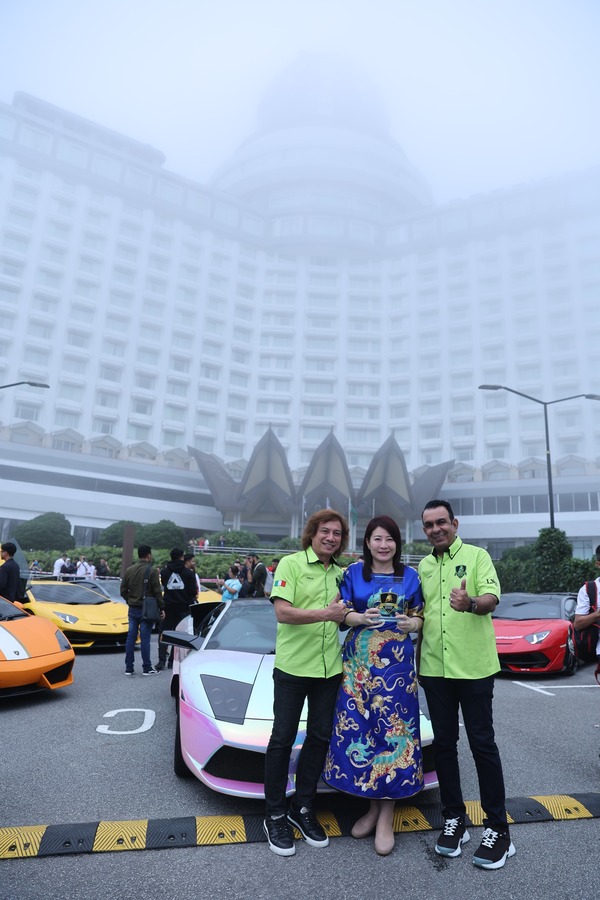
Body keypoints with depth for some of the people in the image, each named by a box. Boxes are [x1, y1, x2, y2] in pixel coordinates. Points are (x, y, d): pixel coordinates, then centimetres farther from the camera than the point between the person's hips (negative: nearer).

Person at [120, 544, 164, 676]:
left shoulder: (129, 570, 5)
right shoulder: (151, 571, -12)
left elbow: (123, 590, 9)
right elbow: (157, 592, -12)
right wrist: (162, 608, -5)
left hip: (133, 609, 5)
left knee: (131, 637, 9)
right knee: (145, 638, 0)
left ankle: (129, 667, 13)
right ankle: (147, 668, 6)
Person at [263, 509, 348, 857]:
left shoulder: (340, 574, 10)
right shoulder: (291, 564, -9)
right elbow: (283, 612, -19)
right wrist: (325, 613, -25)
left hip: (329, 669, 6)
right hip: (292, 667, -6)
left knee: (320, 738, 14)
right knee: (283, 740, 6)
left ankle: (303, 808, 32)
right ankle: (276, 816, 23)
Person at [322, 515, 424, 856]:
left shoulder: (410, 576, 5)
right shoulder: (354, 573, 4)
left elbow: (421, 617, 8)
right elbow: (343, 614, 2)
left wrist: (411, 623, -14)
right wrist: (362, 617, -17)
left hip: (397, 662, 0)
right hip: (359, 661, 1)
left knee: (394, 727, -1)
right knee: (360, 726, 2)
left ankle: (386, 816, 14)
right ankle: (373, 805, 23)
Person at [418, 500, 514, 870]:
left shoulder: (477, 556, -3)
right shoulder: (423, 567, 11)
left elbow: (491, 597, -18)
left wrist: (471, 603, -37)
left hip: (474, 666, -5)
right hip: (434, 668, 5)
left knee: (482, 743, 3)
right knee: (444, 743, 13)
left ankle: (498, 829, 18)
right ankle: (454, 819, 28)